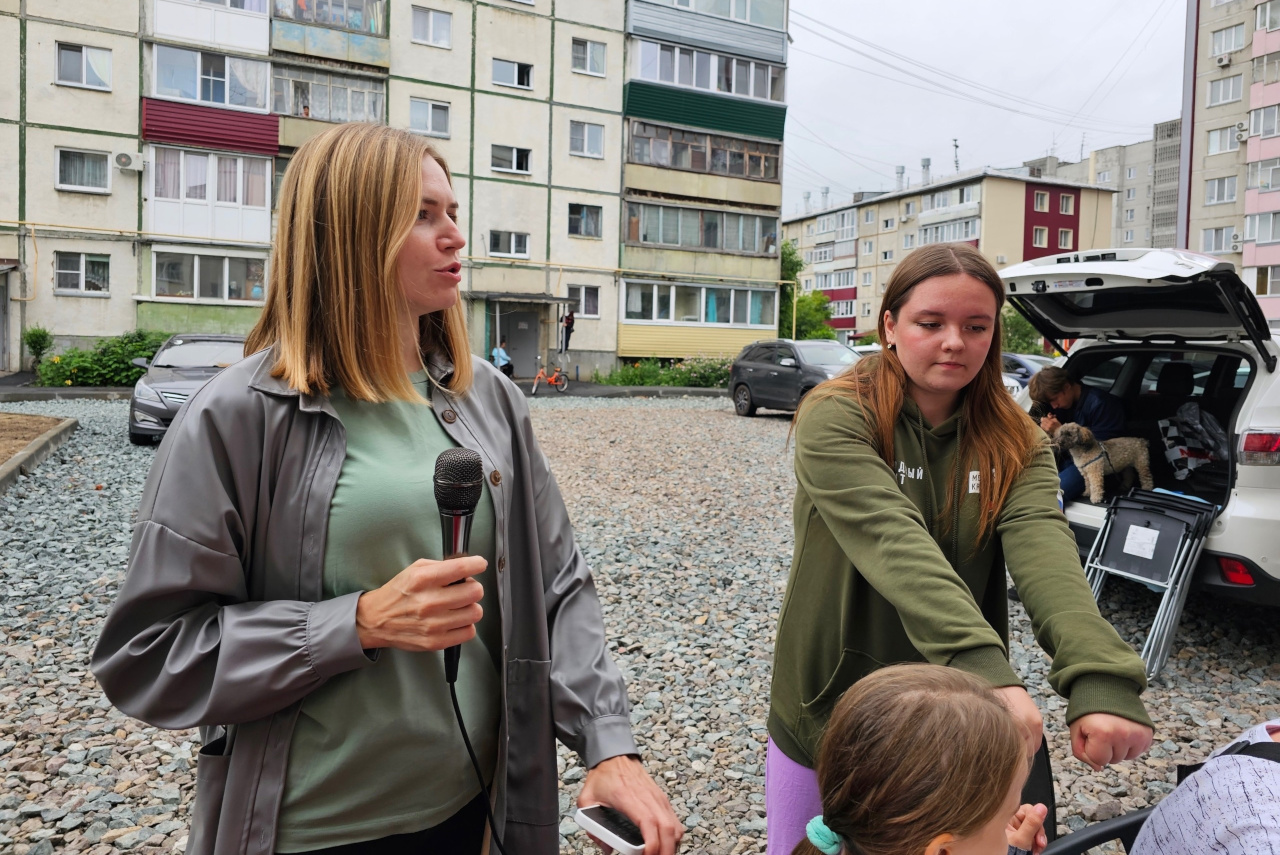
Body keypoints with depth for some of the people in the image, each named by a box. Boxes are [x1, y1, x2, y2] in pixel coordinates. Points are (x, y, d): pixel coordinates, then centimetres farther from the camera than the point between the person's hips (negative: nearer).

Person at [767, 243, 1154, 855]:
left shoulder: (1016, 444, -5)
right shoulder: (834, 418, -17)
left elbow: (1044, 551, -23)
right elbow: (893, 542, -32)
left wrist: (1101, 680, -39)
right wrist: (985, 666, -45)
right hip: (831, 707, -2)